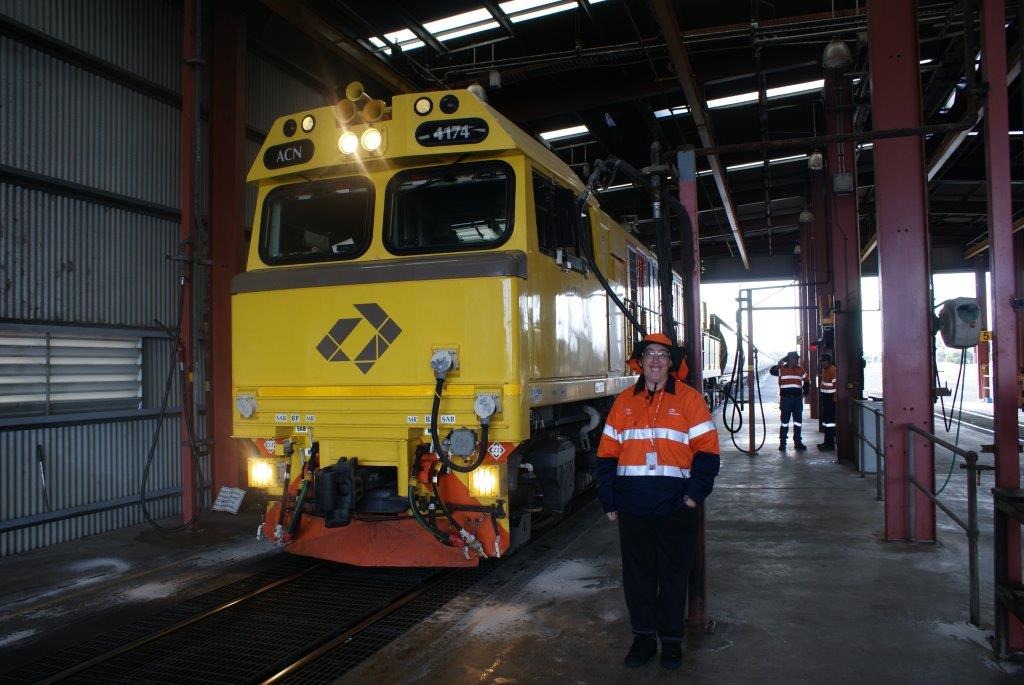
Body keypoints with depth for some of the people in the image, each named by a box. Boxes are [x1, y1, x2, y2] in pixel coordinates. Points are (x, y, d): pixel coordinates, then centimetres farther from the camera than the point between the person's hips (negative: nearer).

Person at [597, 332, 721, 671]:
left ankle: (672, 640, 24)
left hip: (676, 507, -2)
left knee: (674, 576, 9)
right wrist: (608, 500, 4)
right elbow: (607, 453, 8)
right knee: (637, 575, 10)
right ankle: (643, 637, 25)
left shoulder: (689, 399, -1)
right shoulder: (624, 401, 8)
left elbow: (707, 450, -3)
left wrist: (695, 493, -11)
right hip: (633, 508, 3)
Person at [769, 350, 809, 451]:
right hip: (785, 398, -4)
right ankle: (782, 442, 4)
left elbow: (806, 381, 21)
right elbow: (772, 371, -20)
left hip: (797, 398, 4)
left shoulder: (800, 369, 11)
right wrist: (779, 364, -29)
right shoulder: (782, 368, -1)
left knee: (798, 421, 8)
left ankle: (797, 442, 16)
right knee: (785, 421, -1)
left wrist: (805, 392, 11)